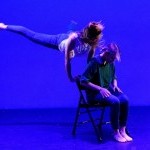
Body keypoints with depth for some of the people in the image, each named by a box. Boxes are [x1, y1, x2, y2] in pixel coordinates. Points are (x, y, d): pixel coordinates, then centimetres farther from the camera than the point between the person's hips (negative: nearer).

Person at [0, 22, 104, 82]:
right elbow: (67, 60, -36)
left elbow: (90, 58, -17)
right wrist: (70, 78, -28)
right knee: (32, 35, 11)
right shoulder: (73, 39, -45)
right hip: (60, 41, -3)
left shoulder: (94, 41, -32)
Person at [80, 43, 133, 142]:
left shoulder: (110, 63, 6)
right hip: (95, 93, -7)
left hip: (108, 89, 7)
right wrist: (100, 89, -22)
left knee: (125, 100, -21)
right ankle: (116, 132, -18)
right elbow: (83, 81, -18)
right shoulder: (94, 62, -16)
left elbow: (114, 77, 24)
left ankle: (122, 130, -13)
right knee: (115, 102, -32)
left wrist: (115, 85, 1)